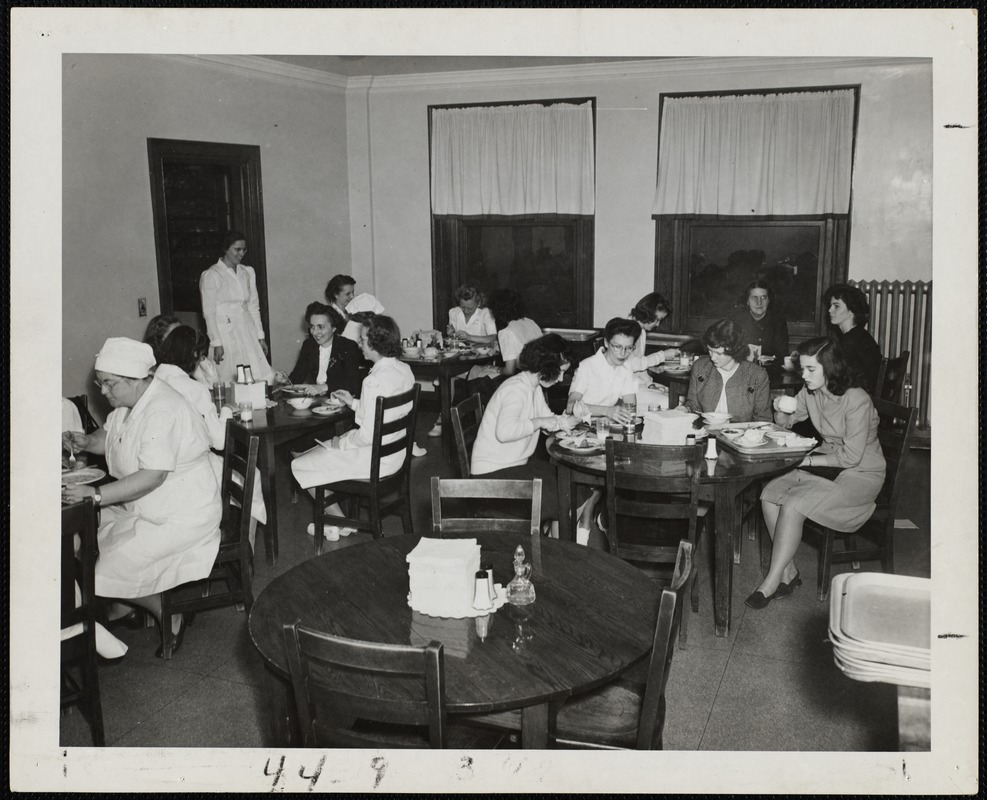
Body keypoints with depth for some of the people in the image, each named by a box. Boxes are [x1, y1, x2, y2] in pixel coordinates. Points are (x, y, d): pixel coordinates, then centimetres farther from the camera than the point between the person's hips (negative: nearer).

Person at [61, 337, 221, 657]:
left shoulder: (163, 411, -26)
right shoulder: (127, 403, 5)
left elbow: (153, 476, -32)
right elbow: (109, 436, 23)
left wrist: (96, 495, -34)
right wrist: (86, 441, 0)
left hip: (179, 517, -10)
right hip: (137, 506, 10)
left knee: (112, 568, -15)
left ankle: (169, 617, 5)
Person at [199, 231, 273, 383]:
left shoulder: (248, 272, 13)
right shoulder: (211, 275, -5)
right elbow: (209, 312, -6)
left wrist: (260, 337, 10)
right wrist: (217, 343, -12)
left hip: (247, 332, 5)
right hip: (225, 333, -5)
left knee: (259, 378, -5)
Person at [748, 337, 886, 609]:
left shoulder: (857, 401, -22)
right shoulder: (811, 392, 0)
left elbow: (851, 457, -22)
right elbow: (785, 423, 15)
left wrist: (808, 460, -19)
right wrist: (781, 411, -8)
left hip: (861, 475, -7)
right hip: (826, 461, 8)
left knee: (793, 505, -26)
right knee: (769, 495, -14)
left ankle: (772, 582, -14)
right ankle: (788, 574, -7)